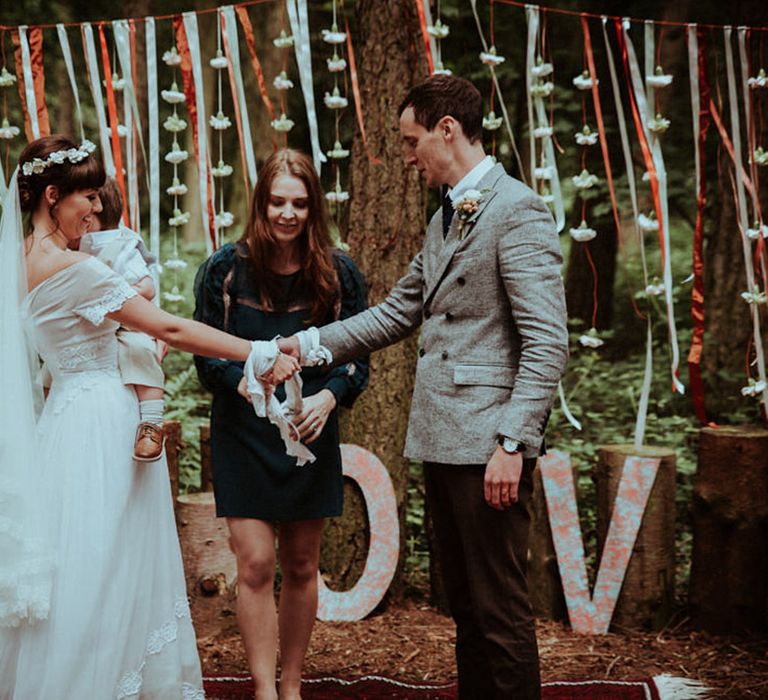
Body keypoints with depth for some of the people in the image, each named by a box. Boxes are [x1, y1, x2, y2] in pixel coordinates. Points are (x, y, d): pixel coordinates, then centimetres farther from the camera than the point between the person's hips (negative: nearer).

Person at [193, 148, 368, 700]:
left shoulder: (339, 273, -2)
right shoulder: (226, 270, -5)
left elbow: (357, 358, 1)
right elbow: (206, 354, -2)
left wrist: (328, 397, -20)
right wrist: (246, 383, -23)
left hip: (311, 433, 2)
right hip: (243, 437, -1)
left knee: (301, 567, 10)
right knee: (255, 566, -5)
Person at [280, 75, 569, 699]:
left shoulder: (517, 211, -11)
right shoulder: (445, 219, 18)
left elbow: (547, 344, -17)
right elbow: (397, 314, 23)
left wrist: (511, 443, -22)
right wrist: (310, 344, 15)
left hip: (487, 444, -9)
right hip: (444, 439, 9)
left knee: (500, 608, -3)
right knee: (465, 603, 16)